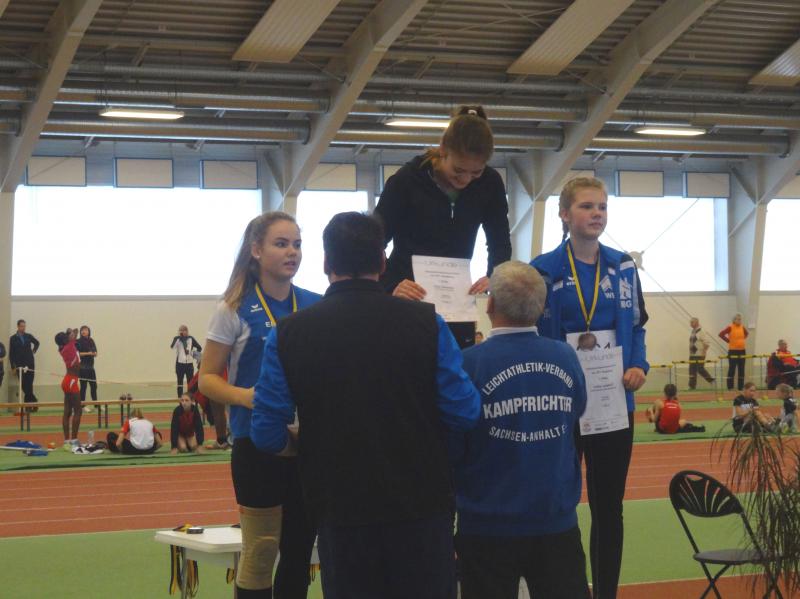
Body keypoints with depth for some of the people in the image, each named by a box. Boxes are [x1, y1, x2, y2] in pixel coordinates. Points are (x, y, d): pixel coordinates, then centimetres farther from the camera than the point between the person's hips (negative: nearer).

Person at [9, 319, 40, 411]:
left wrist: (34, 351, 11)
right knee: (23, 385, -6)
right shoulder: (13, 338, 1)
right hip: (20, 365, -1)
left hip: (30, 364, 1)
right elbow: (11, 354, 1)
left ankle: (29, 403, 5)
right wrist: (13, 367, -3)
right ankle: (33, 401, 2)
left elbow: (37, 343, 27)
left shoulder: (28, 336, 6)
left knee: (29, 385, 0)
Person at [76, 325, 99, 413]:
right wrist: (88, 353, -18)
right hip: (82, 367, -6)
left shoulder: (91, 341, 10)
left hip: (91, 366, 6)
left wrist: (94, 353, -12)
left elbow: (95, 353, 11)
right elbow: (76, 353, -13)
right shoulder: (78, 342, -6)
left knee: (94, 385, 8)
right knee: (83, 385, -2)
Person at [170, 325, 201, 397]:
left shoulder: (190, 338, 3)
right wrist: (178, 336, -28)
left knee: (190, 382, 4)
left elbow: (199, 348, 11)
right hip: (180, 363, -2)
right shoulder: (177, 338, -2)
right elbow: (172, 346, -22)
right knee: (180, 382, 4)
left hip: (189, 363, 2)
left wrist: (194, 354, -1)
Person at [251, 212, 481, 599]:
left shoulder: (288, 335, -5)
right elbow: (464, 414, -7)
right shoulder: (425, 323, -6)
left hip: (341, 513, 1)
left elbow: (268, 435, -6)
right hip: (422, 508, 0)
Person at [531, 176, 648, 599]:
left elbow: (636, 327, 11)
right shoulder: (544, 270, -6)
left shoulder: (623, 267, 5)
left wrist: (639, 366, -6)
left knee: (608, 508, 9)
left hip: (614, 404, 3)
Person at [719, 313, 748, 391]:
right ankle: (730, 387, 1)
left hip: (742, 350, 6)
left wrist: (742, 339, 12)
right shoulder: (730, 327, -9)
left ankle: (740, 387, 16)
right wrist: (728, 340, -11)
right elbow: (721, 334, -14)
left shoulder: (742, 327, 7)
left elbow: (747, 333, 28)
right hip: (733, 351, -6)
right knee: (732, 369, -3)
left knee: (741, 370, 8)